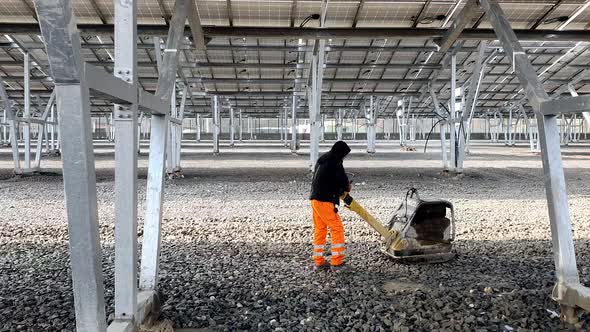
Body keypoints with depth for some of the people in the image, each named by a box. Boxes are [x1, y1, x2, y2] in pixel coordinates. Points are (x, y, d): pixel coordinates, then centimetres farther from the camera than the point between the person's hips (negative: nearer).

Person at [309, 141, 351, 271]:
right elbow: (343, 180, -16)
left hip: (315, 199, 9)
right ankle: (336, 262, 0)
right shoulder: (335, 163, -12)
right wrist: (347, 187, 6)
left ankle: (319, 261, 17)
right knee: (337, 228, -1)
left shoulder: (322, 160, 16)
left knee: (319, 229, 13)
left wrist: (342, 186, 11)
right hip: (325, 201, -9)